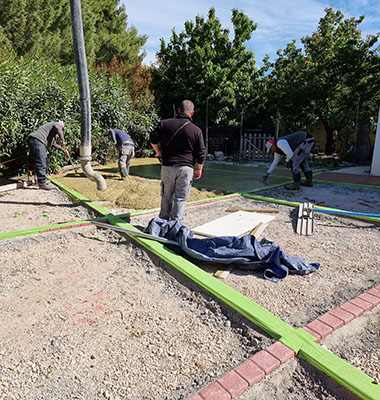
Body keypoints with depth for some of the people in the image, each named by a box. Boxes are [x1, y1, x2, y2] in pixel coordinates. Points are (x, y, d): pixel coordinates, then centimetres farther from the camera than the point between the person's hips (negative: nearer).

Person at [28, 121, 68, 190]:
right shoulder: (57, 124, 8)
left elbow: (54, 144, 39)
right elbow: (58, 129, -16)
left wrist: (63, 150, 38)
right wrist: (62, 140, -15)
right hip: (37, 140, -11)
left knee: (43, 163, 18)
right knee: (41, 163, -12)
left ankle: (43, 180, 28)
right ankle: (42, 183, -12)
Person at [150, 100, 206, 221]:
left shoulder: (164, 123, 3)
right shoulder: (196, 130, 0)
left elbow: (153, 139, 2)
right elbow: (201, 153, 1)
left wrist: (158, 152, 19)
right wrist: (199, 169, 12)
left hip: (167, 166, 2)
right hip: (186, 167, -1)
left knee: (166, 196, 13)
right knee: (180, 198, 4)